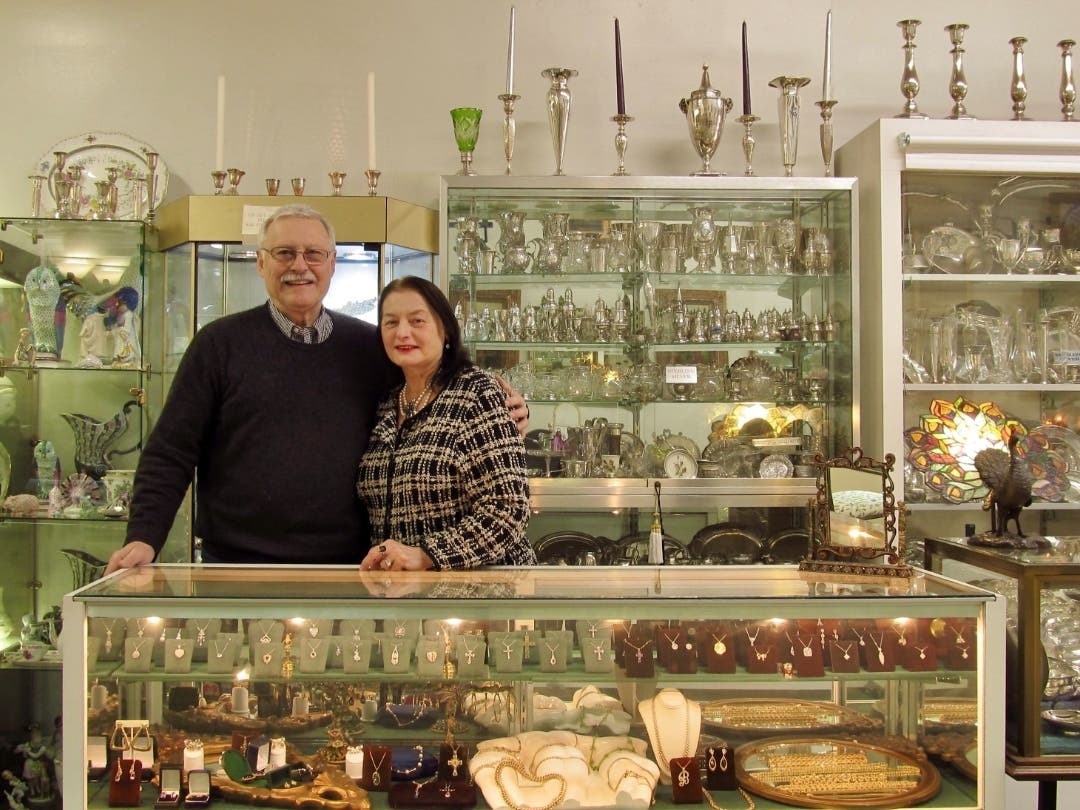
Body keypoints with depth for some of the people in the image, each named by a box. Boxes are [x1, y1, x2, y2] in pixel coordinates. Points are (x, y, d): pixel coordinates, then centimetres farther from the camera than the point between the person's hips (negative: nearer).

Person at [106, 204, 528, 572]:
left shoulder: (370, 347, 8)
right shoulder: (220, 343, 2)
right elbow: (171, 452, 1)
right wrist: (144, 537, -10)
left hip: (349, 566, 2)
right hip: (238, 564, -2)